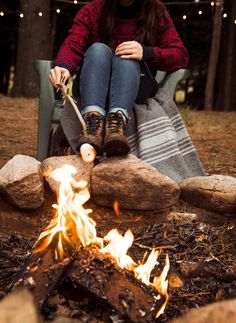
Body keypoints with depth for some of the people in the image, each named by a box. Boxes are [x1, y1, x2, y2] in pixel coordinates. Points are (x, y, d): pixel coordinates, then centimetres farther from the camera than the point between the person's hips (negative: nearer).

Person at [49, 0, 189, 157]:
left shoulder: (157, 13, 4)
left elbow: (181, 56, -4)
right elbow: (73, 44, -11)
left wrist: (146, 53, -23)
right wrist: (64, 67, -35)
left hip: (137, 87, 0)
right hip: (91, 92, 1)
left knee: (126, 57, -28)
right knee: (98, 49, -26)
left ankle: (118, 121, -53)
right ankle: (93, 120, -49)